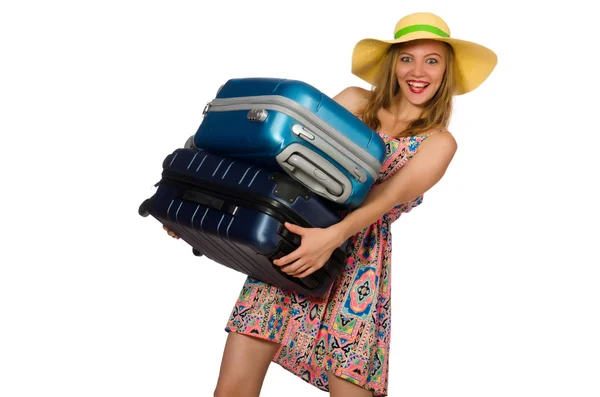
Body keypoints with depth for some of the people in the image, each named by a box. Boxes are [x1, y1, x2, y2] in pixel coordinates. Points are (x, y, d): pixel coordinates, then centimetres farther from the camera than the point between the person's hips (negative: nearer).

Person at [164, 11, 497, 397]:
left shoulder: (440, 142, 4)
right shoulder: (355, 100, 11)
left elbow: (389, 196, -14)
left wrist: (334, 236, -32)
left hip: (354, 269, -1)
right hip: (288, 244, 2)